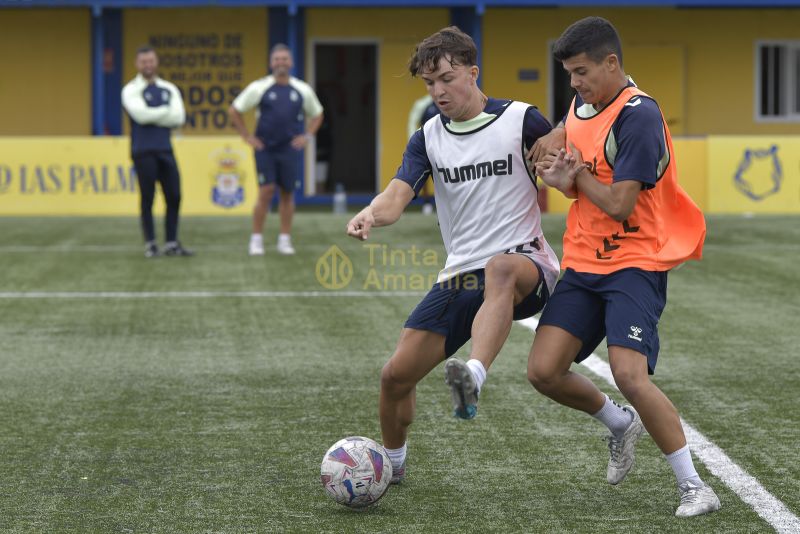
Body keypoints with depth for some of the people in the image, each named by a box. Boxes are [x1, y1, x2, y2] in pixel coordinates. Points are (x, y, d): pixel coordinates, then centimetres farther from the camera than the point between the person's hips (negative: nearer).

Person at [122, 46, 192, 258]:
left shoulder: (169, 89, 12)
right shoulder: (132, 90, -1)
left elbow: (179, 117, -2)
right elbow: (140, 114, -18)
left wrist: (152, 116, -9)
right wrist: (166, 111, -6)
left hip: (165, 149, 4)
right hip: (144, 151, -4)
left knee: (174, 196, 3)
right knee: (147, 198, 0)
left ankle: (172, 243, 11)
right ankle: (150, 244, 6)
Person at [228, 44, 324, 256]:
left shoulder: (302, 89, 4)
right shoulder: (260, 87, -3)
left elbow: (316, 114, 19)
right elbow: (234, 111, 3)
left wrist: (307, 136, 6)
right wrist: (247, 137, -1)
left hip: (289, 149, 2)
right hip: (265, 149, -2)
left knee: (287, 193, 5)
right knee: (266, 192, -9)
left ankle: (285, 240, 12)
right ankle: (256, 239, -1)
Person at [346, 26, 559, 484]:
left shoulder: (520, 120, -2)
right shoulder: (428, 138, 8)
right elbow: (399, 195, -7)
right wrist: (372, 214, -30)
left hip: (525, 262, -5)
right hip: (460, 274, 5)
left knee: (500, 269, -43)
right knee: (397, 375, 0)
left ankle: (473, 378, -62)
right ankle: (393, 462, 28)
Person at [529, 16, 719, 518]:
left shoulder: (639, 116, -17)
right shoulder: (582, 107, 8)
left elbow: (619, 205, -22)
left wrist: (576, 174, -6)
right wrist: (559, 163, 4)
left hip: (635, 264, -8)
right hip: (584, 264, 8)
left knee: (630, 376, -23)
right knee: (544, 371, -3)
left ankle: (695, 486, -9)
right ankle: (621, 425, 26)